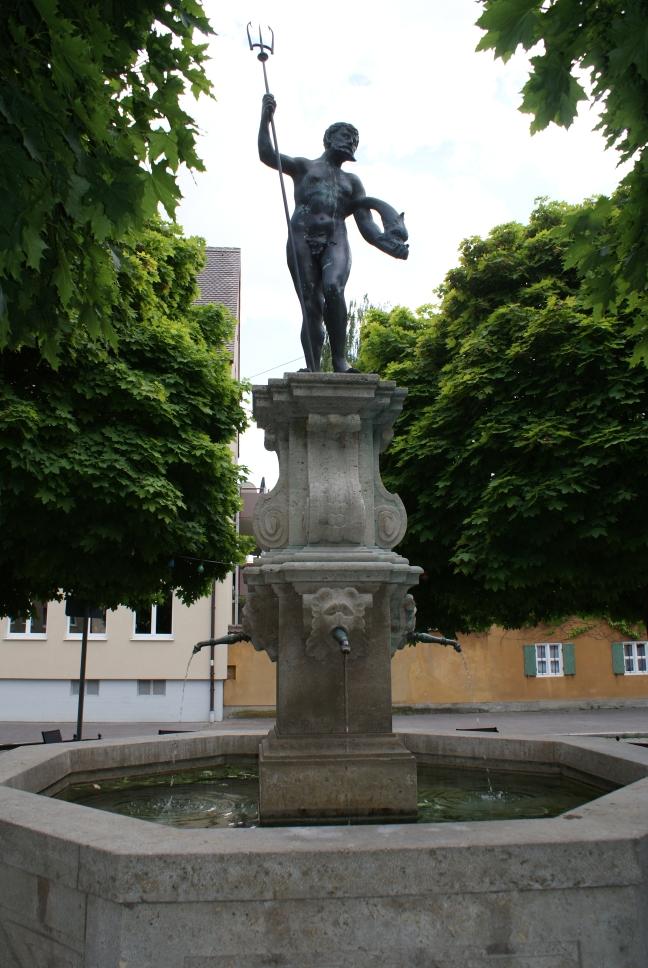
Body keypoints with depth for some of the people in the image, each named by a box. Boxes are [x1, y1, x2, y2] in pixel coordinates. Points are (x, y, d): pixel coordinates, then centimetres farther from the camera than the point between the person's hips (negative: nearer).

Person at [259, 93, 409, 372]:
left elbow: (366, 225, 18)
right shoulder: (304, 166, 24)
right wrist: (265, 119, -3)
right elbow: (267, 155, 10)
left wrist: (391, 244, 0)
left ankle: (339, 359, -30)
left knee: (333, 288, -29)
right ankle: (313, 370, -10)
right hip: (302, 241, -1)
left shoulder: (352, 182, 29)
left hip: (335, 242, 1)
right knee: (311, 306, -10)